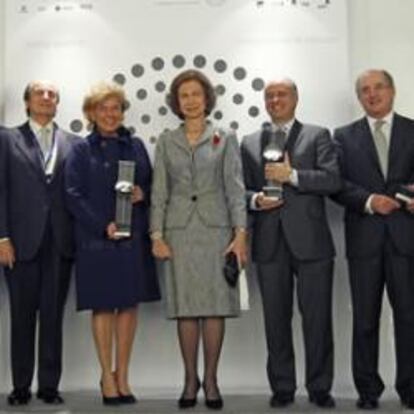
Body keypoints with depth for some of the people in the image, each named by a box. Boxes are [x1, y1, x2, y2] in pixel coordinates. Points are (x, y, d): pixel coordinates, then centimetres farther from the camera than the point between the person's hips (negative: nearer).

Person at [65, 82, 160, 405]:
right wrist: (104, 226, -15)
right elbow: (74, 195, -5)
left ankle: (122, 376, 18)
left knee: (130, 305, 7)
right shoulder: (82, 151, 2)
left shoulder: (136, 146, 11)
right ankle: (107, 377, 15)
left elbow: (151, 185, 15)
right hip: (98, 239, -3)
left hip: (134, 238, 3)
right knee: (103, 307, 3)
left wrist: (142, 194, -8)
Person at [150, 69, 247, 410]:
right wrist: (157, 235, -1)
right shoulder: (167, 141, 9)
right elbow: (159, 191, 7)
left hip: (216, 228, -1)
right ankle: (190, 379, 14)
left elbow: (235, 188, 1)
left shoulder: (225, 138, 5)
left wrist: (240, 233, -7)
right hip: (179, 231, 1)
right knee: (185, 307, 3)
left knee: (216, 305, 1)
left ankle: (211, 379, 12)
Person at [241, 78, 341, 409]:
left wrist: (292, 175, -15)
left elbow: (333, 180, -5)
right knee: (276, 319, 7)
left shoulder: (317, 136, 7)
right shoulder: (250, 143, 16)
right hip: (270, 243, 2)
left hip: (310, 241, -2)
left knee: (317, 317, 2)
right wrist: (256, 200, -8)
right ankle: (282, 387, 18)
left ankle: (320, 387, 15)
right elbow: (241, 189, 13)